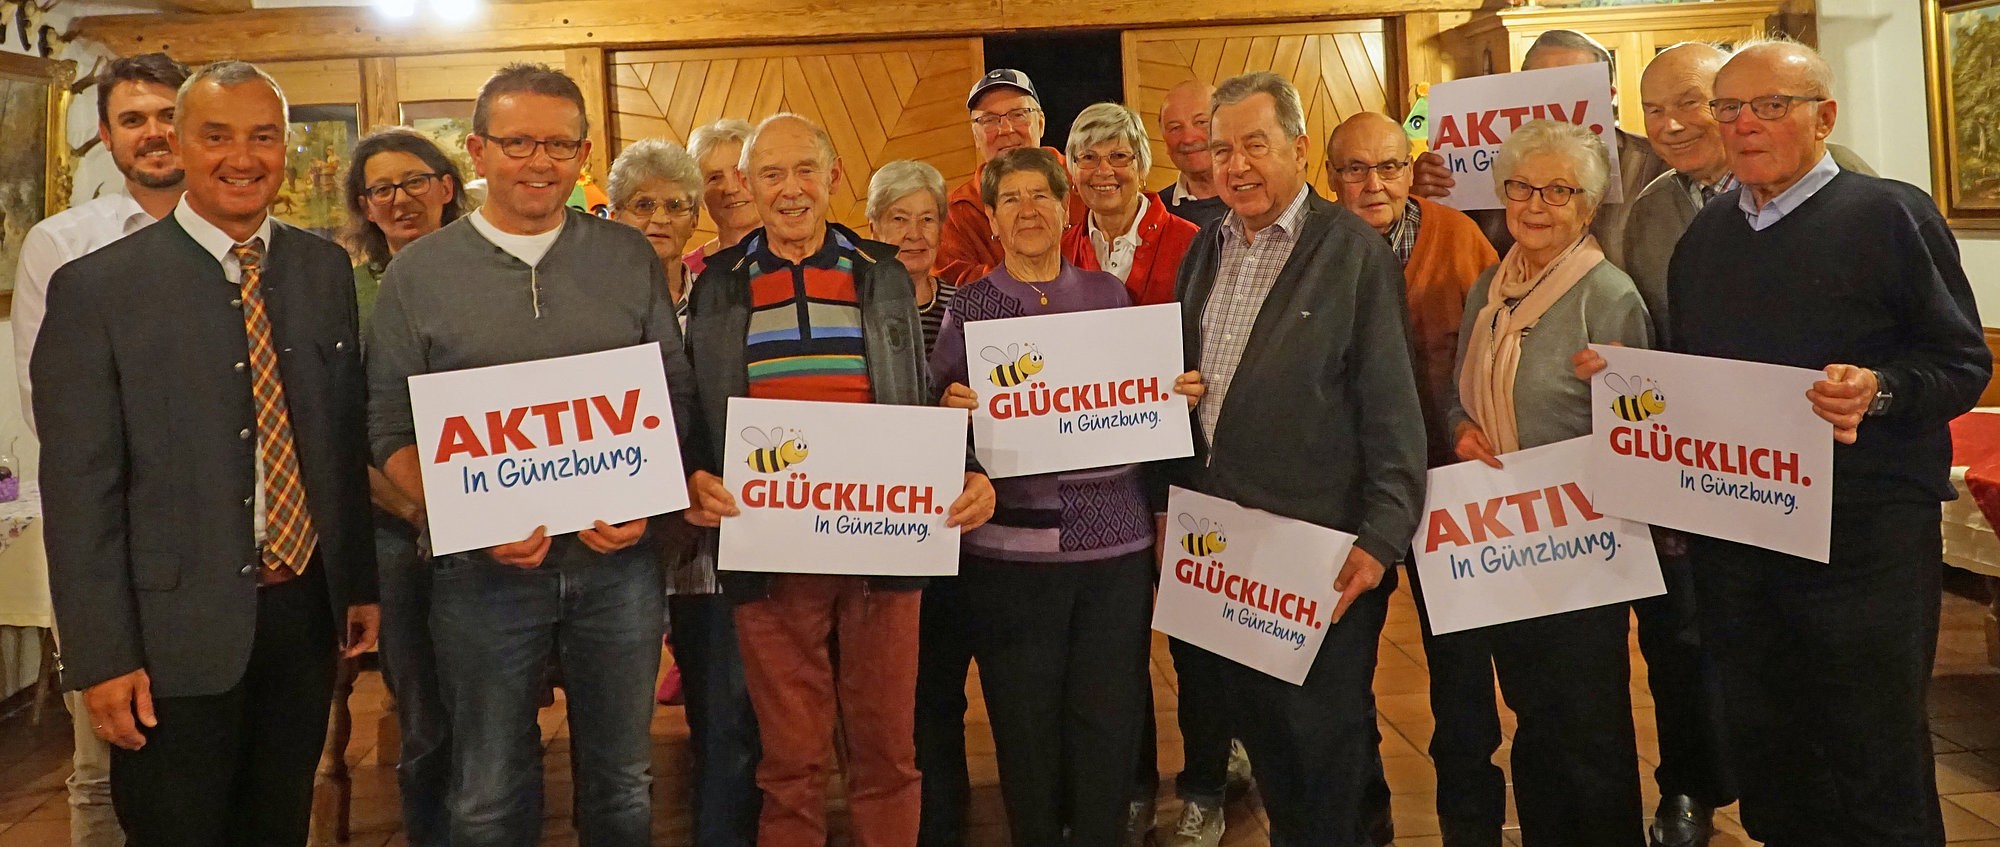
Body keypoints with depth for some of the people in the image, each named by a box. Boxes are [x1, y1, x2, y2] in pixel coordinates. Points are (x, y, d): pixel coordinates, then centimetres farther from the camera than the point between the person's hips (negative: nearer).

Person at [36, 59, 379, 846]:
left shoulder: (326, 269, 4)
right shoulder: (96, 288, -9)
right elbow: (79, 491, -9)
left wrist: (361, 583, 8)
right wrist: (102, 657, -11)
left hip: (307, 611, 4)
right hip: (179, 630, -4)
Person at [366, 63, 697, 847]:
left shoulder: (631, 259, 4)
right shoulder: (418, 273, 0)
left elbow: (675, 397, 6)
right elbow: (392, 430, 0)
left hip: (618, 558, 1)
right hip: (483, 568, -1)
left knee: (621, 783, 15)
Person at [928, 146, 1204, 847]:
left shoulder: (1108, 293, 11)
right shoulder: (970, 306, 4)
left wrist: (1181, 394, -1)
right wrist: (953, 408, -16)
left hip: (1115, 534, 2)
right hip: (1011, 540, -1)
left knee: (1110, 717, 4)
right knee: (1025, 720, 5)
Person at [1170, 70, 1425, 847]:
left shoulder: (1354, 250, -8)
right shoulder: (1205, 250, 11)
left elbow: (1392, 407, -11)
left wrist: (1381, 538, -15)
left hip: (1321, 550, -5)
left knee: (1329, 744, 7)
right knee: (1257, 726, 17)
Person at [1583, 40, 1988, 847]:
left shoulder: (1892, 214, -3)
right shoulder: (1705, 233, 14)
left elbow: (1963, 364, -6)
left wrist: (1879, 390, -25)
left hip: (1863, 535, -5)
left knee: (1873, 757, 2)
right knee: (1762, 751, 14)